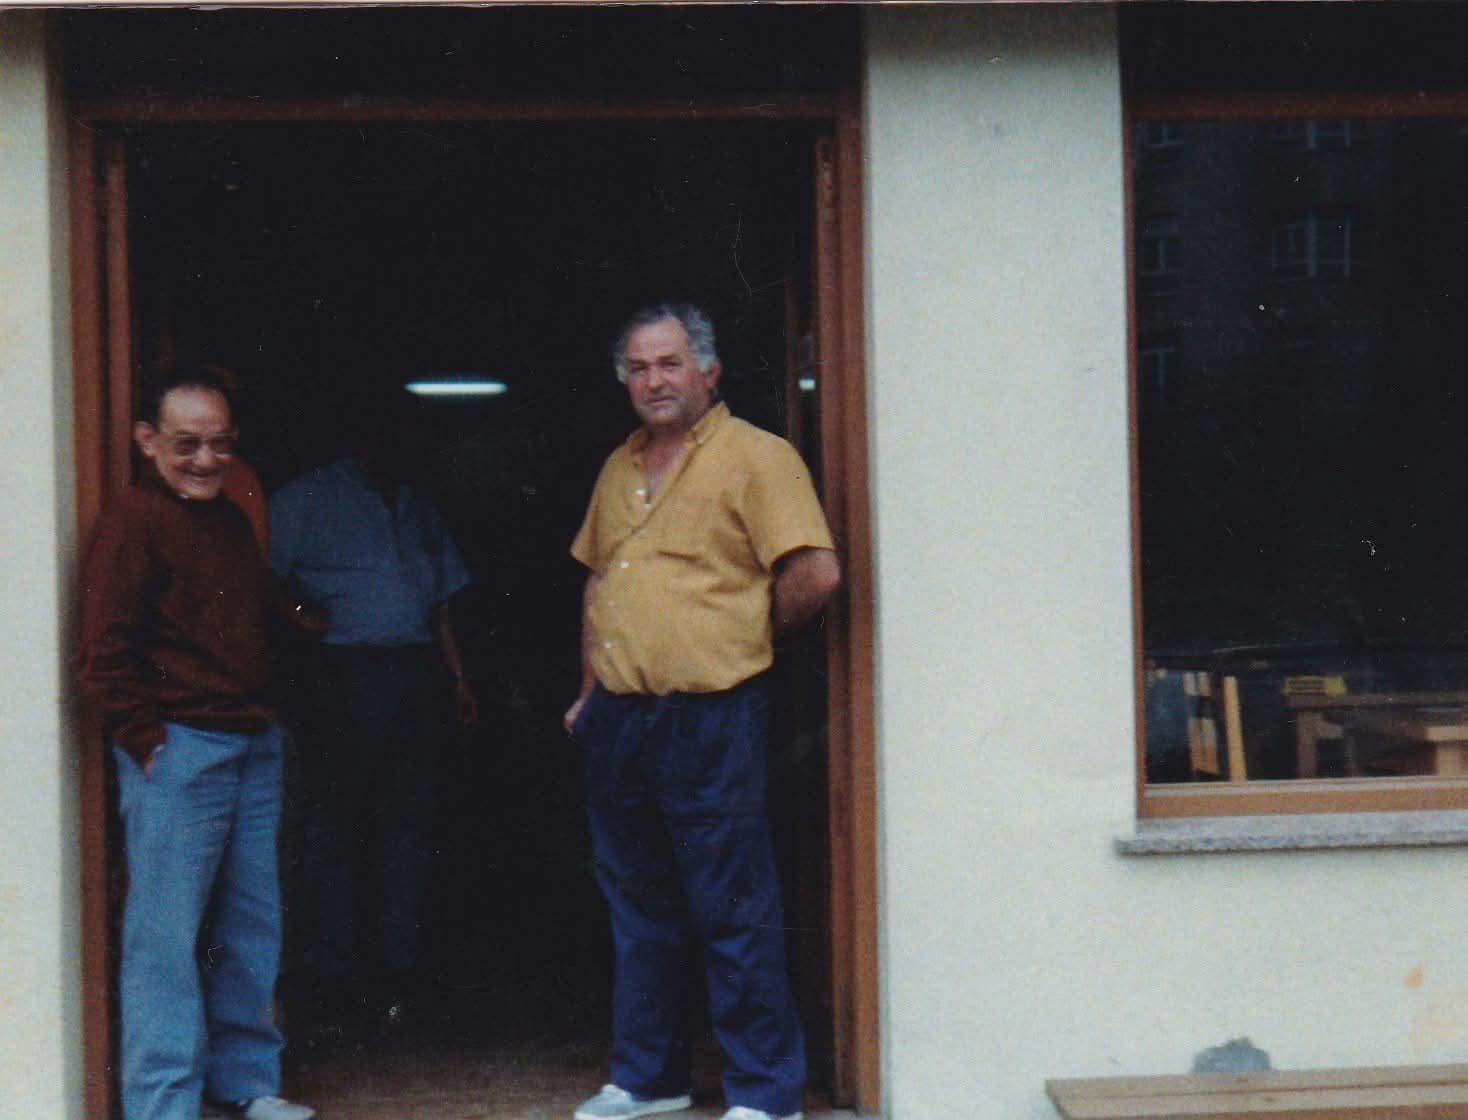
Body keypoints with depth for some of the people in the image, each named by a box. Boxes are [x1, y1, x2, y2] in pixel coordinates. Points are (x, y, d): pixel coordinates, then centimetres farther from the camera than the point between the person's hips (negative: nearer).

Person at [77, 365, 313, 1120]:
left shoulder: (232, 520, 15)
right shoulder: (135, 519, -9)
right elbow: (103, 651, -15)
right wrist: (145, 738, -14)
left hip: (253, 746, 8)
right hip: (178, 752, -8)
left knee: (253, 927, 13)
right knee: (167, 934, -3)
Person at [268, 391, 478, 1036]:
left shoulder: (419, 512, 22)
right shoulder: (309, 500, 5)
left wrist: (458, 679, 15)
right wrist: (297, 610, -15)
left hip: (415, 680, 5)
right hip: (342, 677, -5)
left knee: (405, 832, 6)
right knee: (333, 832, -3)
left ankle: (391, 979, 14)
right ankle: (331, 990, 3)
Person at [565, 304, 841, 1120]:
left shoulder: (757, 457, -6)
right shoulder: (620, 468, 17)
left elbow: (815, 573, -15)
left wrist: (745, 640, -1)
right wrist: (591, 687, 17)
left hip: (709, 718, -7)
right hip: (619, 718, 7)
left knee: (734, 912, -2)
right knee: (638, 905, 15)